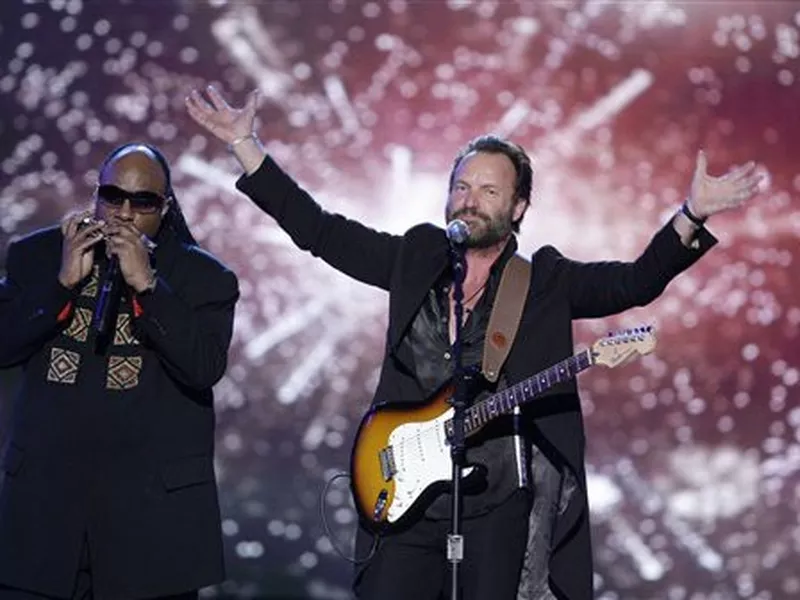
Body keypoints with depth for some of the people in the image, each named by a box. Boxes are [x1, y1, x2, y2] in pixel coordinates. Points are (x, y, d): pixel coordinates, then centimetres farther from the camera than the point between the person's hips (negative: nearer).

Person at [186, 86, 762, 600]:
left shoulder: (545, 280, 3)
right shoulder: (416, 257, 10)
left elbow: (636, 281, -6)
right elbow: (318, 229, 12)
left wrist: (693, 215, -21)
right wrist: (245, 142, 9)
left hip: (499, 509, -2)